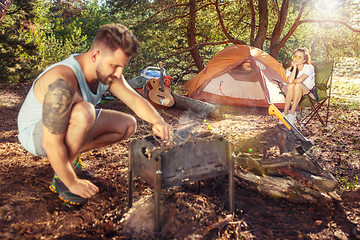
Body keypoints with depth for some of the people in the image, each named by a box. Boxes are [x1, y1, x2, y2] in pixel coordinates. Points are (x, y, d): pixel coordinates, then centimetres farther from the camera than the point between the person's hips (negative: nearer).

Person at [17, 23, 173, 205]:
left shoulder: (106, 71, -12)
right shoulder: (62, 83, -38)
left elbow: (134, 99, -8)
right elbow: (52, 144, -36)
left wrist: (157, 121, -28)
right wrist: (72, 183, -26)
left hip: (67, 125, 8)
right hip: (36, 133, -8)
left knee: (128, 125, 0)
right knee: (84, 112, -39)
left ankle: (69, 156, 7)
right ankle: (60, 178, -16)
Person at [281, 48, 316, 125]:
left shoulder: (309, 68, -9)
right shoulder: (289, 70, 1)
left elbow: (299, 80, -26)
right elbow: (290, 81, -23)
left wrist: (292, 82, -8)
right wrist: (295, 67, -20)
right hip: (296, 96, 3)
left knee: (298, 85, -33)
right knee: (290, 86, -30)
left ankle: (292, 113, -32)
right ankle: (285, 113, -25)